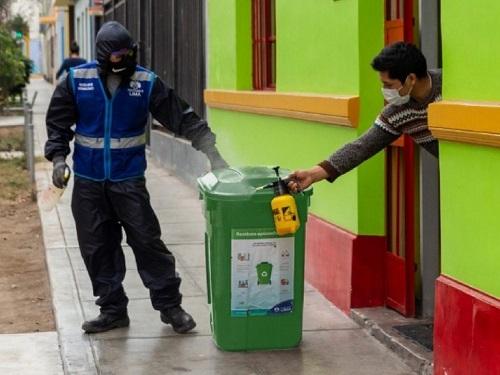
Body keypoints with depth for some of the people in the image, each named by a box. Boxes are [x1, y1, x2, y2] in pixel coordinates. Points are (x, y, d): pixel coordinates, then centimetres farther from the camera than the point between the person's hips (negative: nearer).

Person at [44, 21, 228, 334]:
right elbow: (58, 122, 7)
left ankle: (170, 306, 10)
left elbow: (184, 119, -6)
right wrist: (58, 158, -5)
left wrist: (213, 155, -11)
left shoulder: (147, 83, -6)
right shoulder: (77, 80, -3)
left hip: (130, 180, -2)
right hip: (88, 182, 2)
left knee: (148, 242, -2)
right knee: (97, 248, 7)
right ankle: (113, 310, 20)